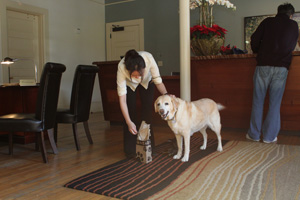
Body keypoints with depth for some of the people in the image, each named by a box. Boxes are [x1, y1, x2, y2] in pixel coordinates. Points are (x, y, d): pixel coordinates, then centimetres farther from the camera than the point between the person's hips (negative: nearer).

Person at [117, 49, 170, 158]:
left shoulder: (149, 58, -41)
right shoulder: (122, 68, -42)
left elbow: (158, 81, -28)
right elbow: (122, 98, -38)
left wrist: (166, 95, -46)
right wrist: (129, 122, -42)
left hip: (147, 81, 1)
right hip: (129, 84, -1)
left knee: (147, 112, -5)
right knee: (130, 113, -9)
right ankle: (130, 150, 4)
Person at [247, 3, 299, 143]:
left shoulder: (267, 22, 8)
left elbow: (254, 40, 3)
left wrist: (258, 52, 22)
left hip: (263, 65, 0)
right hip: (282, 67, 1)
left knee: (258, 101, 6)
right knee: (275, 103, 6)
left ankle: (254, 134, 11)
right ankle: (269, 136, 10)